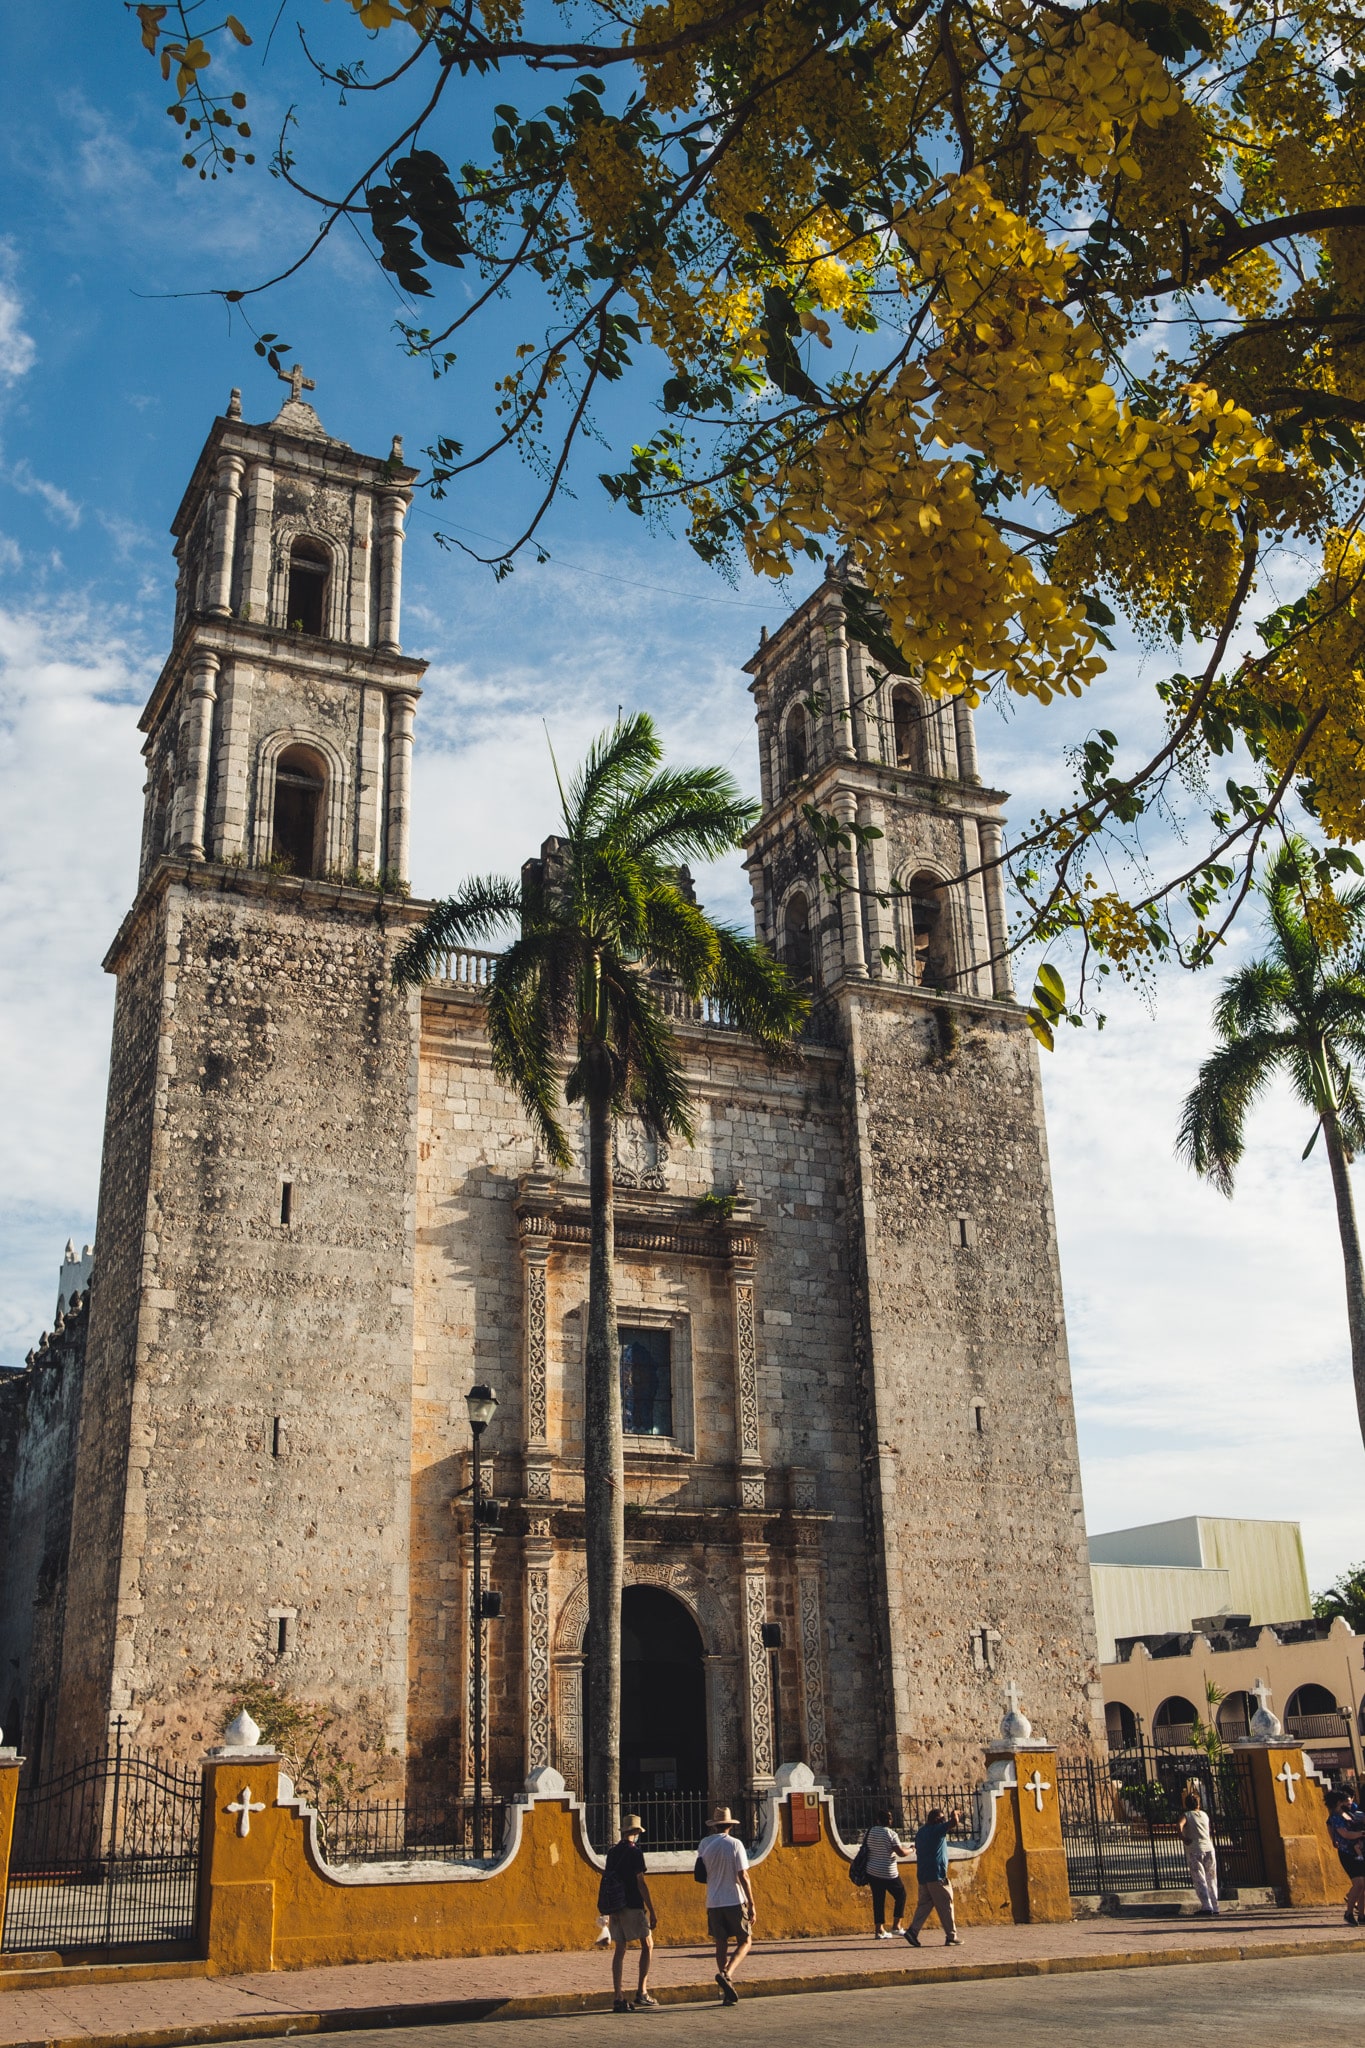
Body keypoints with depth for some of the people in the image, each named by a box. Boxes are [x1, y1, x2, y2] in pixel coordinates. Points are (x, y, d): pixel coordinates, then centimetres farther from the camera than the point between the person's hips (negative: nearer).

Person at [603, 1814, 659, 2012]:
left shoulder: (612, 1853, 12)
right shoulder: (635, 1852, -9)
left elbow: (608, 1881, 15)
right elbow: (640, 1883, -13)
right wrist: (652, 1911, -9)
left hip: (615, 1907, 6)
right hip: (633, 1906, -6)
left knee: (619, 1951, 7)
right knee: (647, 1945, 5)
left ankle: (619, 1998, 3)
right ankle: (642, 1992, -1)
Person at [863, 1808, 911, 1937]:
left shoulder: (871, 1831, 4)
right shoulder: (891, 1834, -14)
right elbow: (901, 1853, -17)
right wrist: (910, 1850, 3)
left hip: (872, 1872, 5)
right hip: (888, 1873, -5)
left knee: (878, 1900, 9)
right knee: (901, 1895, 14)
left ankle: (880, 1930, 6)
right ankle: (896, 1926, 11)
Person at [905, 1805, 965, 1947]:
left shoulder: (920, 1833, 15)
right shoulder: (936, 1830, -10)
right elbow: (954, 1822, -17)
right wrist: (954, 1814, -1)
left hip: (922, 1875, 8)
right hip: (936, 1875, -8)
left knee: (924, 1904, 9)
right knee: (945, 1906, 2)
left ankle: (913, 1930, -5)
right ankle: (951, 1936, 5)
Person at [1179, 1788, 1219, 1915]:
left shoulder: (1187, 1815, 4)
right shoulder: (1204, 1815, 16)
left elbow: (1180, 1824, -17)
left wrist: (1182, 1837, -6)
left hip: (1194, 1850, -4)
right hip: (1209, 1848, 4)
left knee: (1199, 1880, -5)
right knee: (1211, 1879, 12)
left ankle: (1206, 1906, -16)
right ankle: (1215, 1906, 11)